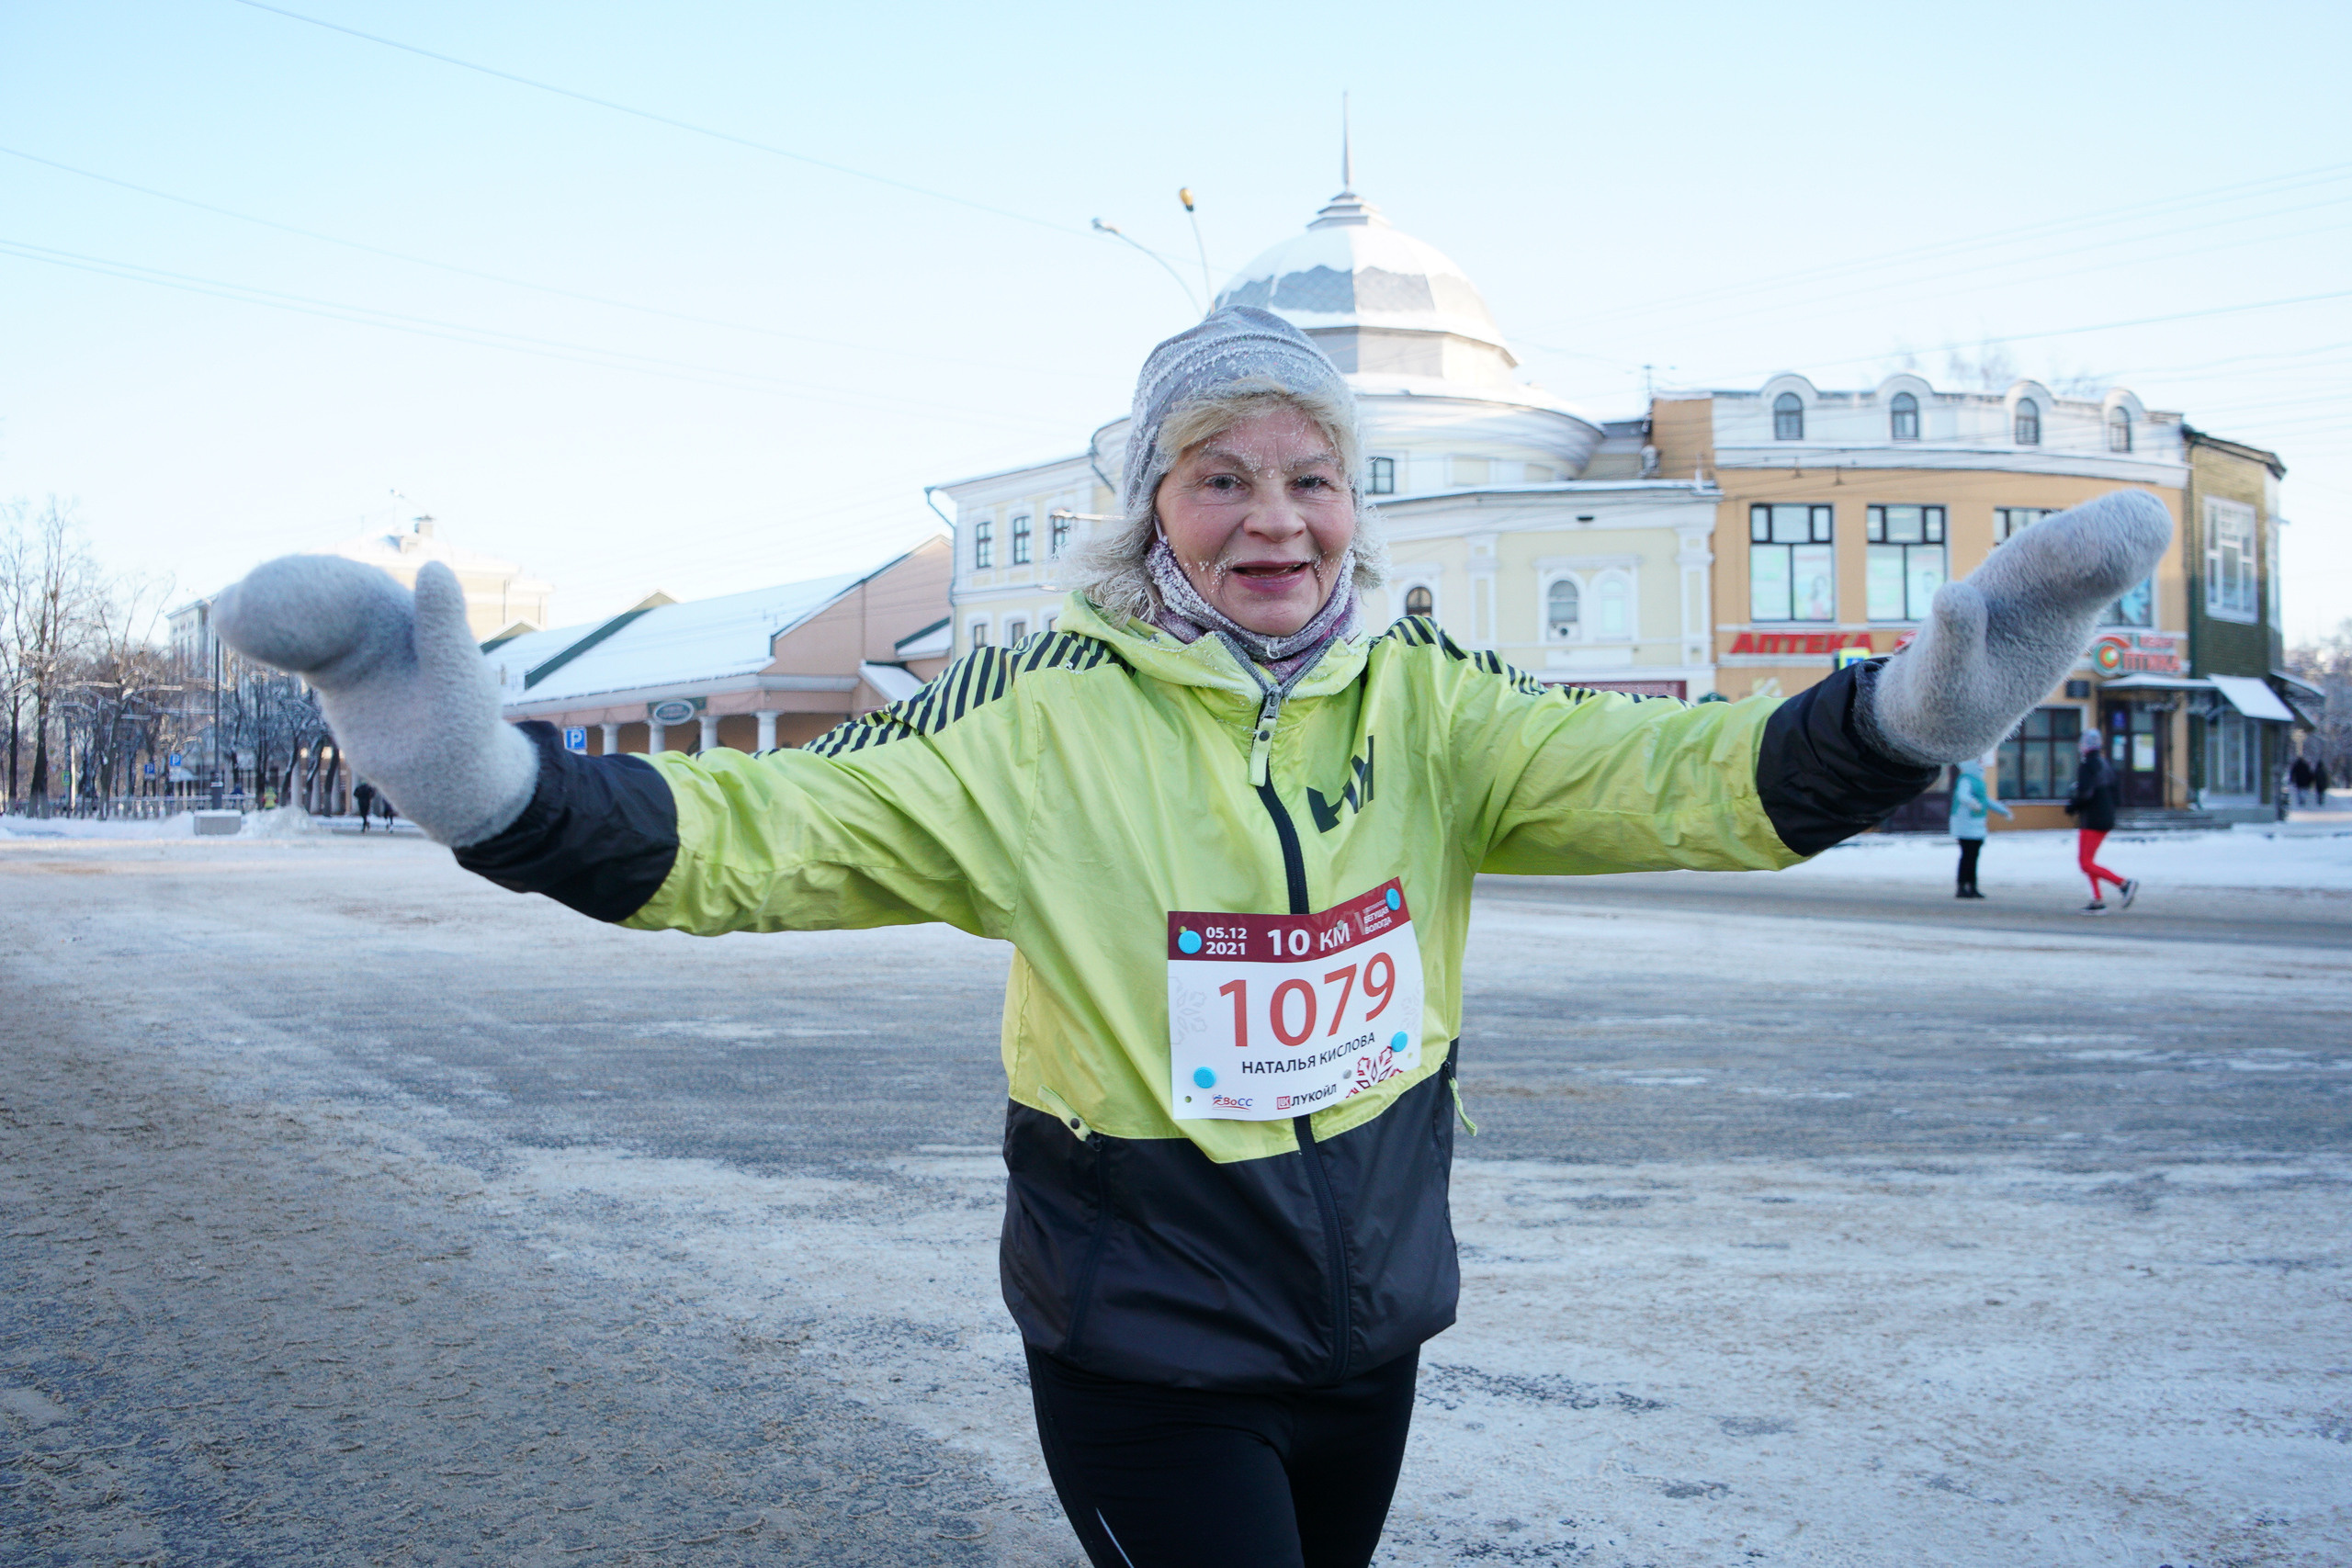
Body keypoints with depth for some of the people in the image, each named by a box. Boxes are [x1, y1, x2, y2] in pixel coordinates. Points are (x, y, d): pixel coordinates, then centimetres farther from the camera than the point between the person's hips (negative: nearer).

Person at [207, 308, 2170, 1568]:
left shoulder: (1422, 701, -6)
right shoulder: (1047, 717, -15)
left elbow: (1670, 777, -14)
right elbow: (766, 828, -20)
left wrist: (1923, 700, -29)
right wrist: (484, 773, -35)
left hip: (1371, 1327, 4)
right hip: (1145, 1358, -4)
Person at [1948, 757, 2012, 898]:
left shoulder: (1978, 781, 20)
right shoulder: (1965, 780, -13)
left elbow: (1987, 800, 31)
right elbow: (1962, 795, -33)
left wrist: (2005, 811, 37)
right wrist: (1973, 803, -53)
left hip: (1977, 827, 10)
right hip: (1966, 824, -10)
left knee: (1974, 856, 11)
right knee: (1967, 856, -10)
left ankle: (1971, 887, 17)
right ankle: (1962, 888, -7)